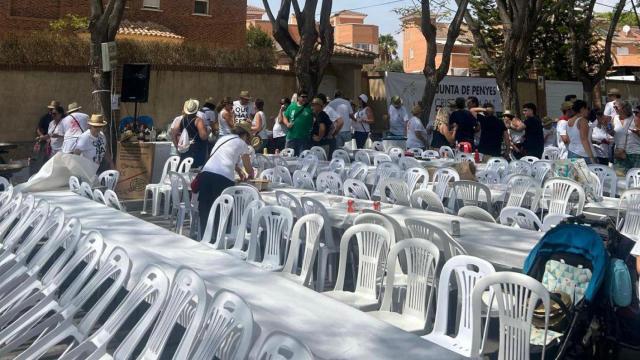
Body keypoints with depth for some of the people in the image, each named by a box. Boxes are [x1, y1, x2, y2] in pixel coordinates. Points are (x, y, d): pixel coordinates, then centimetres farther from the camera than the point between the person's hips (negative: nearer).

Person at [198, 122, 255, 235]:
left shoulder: (223, 138, 30)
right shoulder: (241, 143, 13)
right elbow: (249, 168, 22)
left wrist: (239, 171, 56)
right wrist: (250, 175, 43)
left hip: (206, 173, 6)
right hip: (222, 177, -6)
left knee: (205, 211, 7)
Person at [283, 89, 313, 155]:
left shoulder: (310, 108, 1)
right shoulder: (292, 106, 9)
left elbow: (313, 123, 2)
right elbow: (285, 117, 15)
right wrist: (287, 123, -4)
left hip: (304, 138, -2)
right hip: (291, 137, 2)